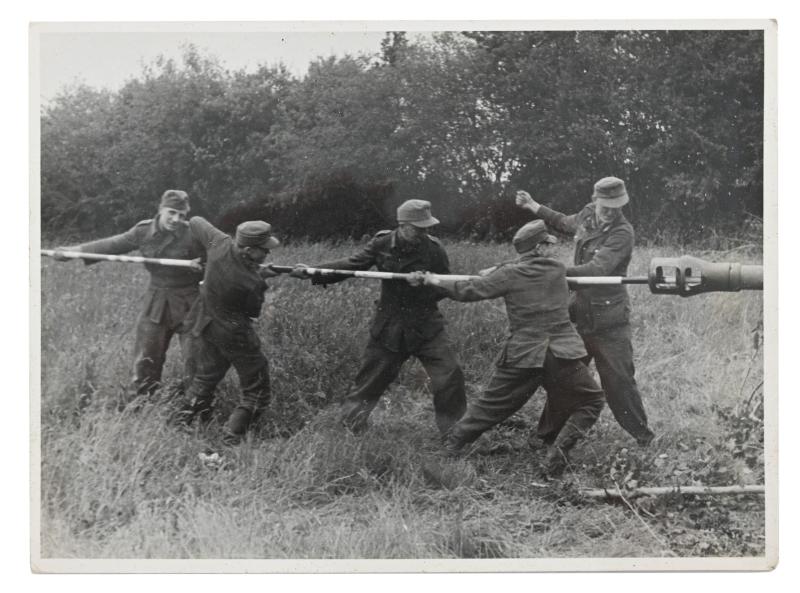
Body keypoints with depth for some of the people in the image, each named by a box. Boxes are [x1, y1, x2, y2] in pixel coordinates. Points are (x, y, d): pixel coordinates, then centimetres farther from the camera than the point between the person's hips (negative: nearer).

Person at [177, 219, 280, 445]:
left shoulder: (220, 244, -18)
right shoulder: (250, 283, -30)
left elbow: (196, 221, 1)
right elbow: (254, 311, -9)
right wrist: (261, 277, 1)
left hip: (204, 324, 7)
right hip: (233, 334, -7)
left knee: (206, 378, 26)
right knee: (256, 389, 7)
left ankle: (183, 424, 30)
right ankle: (232, 438, 0)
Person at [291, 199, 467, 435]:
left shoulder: (433, 249, -10)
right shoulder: (382, 245, -9)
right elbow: (351, 264, 0)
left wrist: (425, 283, -25)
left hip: (426, 326, 0)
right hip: (389, 326, 1)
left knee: (449, 376, -9)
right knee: (371, 379, 10)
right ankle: (350, 424, 33)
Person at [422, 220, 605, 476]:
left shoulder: (510, 274, -2)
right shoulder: (557, 270, 5)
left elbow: (469, 291, -1)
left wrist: (437, 281, 14)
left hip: (522, 354, 1)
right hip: (561, 354, -1)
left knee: (492, 404, 18)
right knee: (590, 402, 15)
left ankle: (453, 442, 27)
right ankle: (559, 450, -3)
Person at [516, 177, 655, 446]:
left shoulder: (622, 233, -18)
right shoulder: (588, 215, 4)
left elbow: (598, 269, -30)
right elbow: (567, 223, 28)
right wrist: (534, 206, 29)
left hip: (608, 320, -7)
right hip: (579, 312, 7)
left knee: (618, 379, -5)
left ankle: (643, 438, 8)